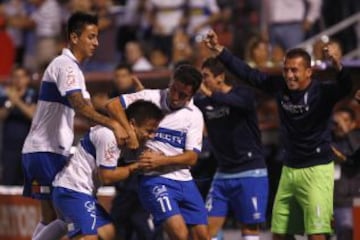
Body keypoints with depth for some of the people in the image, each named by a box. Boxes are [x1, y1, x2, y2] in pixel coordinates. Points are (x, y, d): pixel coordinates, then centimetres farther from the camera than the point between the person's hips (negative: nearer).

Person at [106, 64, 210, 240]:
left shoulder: (194, 115, 4)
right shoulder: (151, 98, -3)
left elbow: (191, 158, -2)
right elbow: (113, 105, -8)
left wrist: (161, 160, -18)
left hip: (184, 180, 5)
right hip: (155, 179, -5)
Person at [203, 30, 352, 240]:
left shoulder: (322, 92, -17)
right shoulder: (280, 87, -1)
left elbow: (346, 88, -36)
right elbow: (248, 74, 7)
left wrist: (337, 65, -56)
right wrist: (220, 51, 6)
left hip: (317, 170, -7)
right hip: (289, 169, 7)